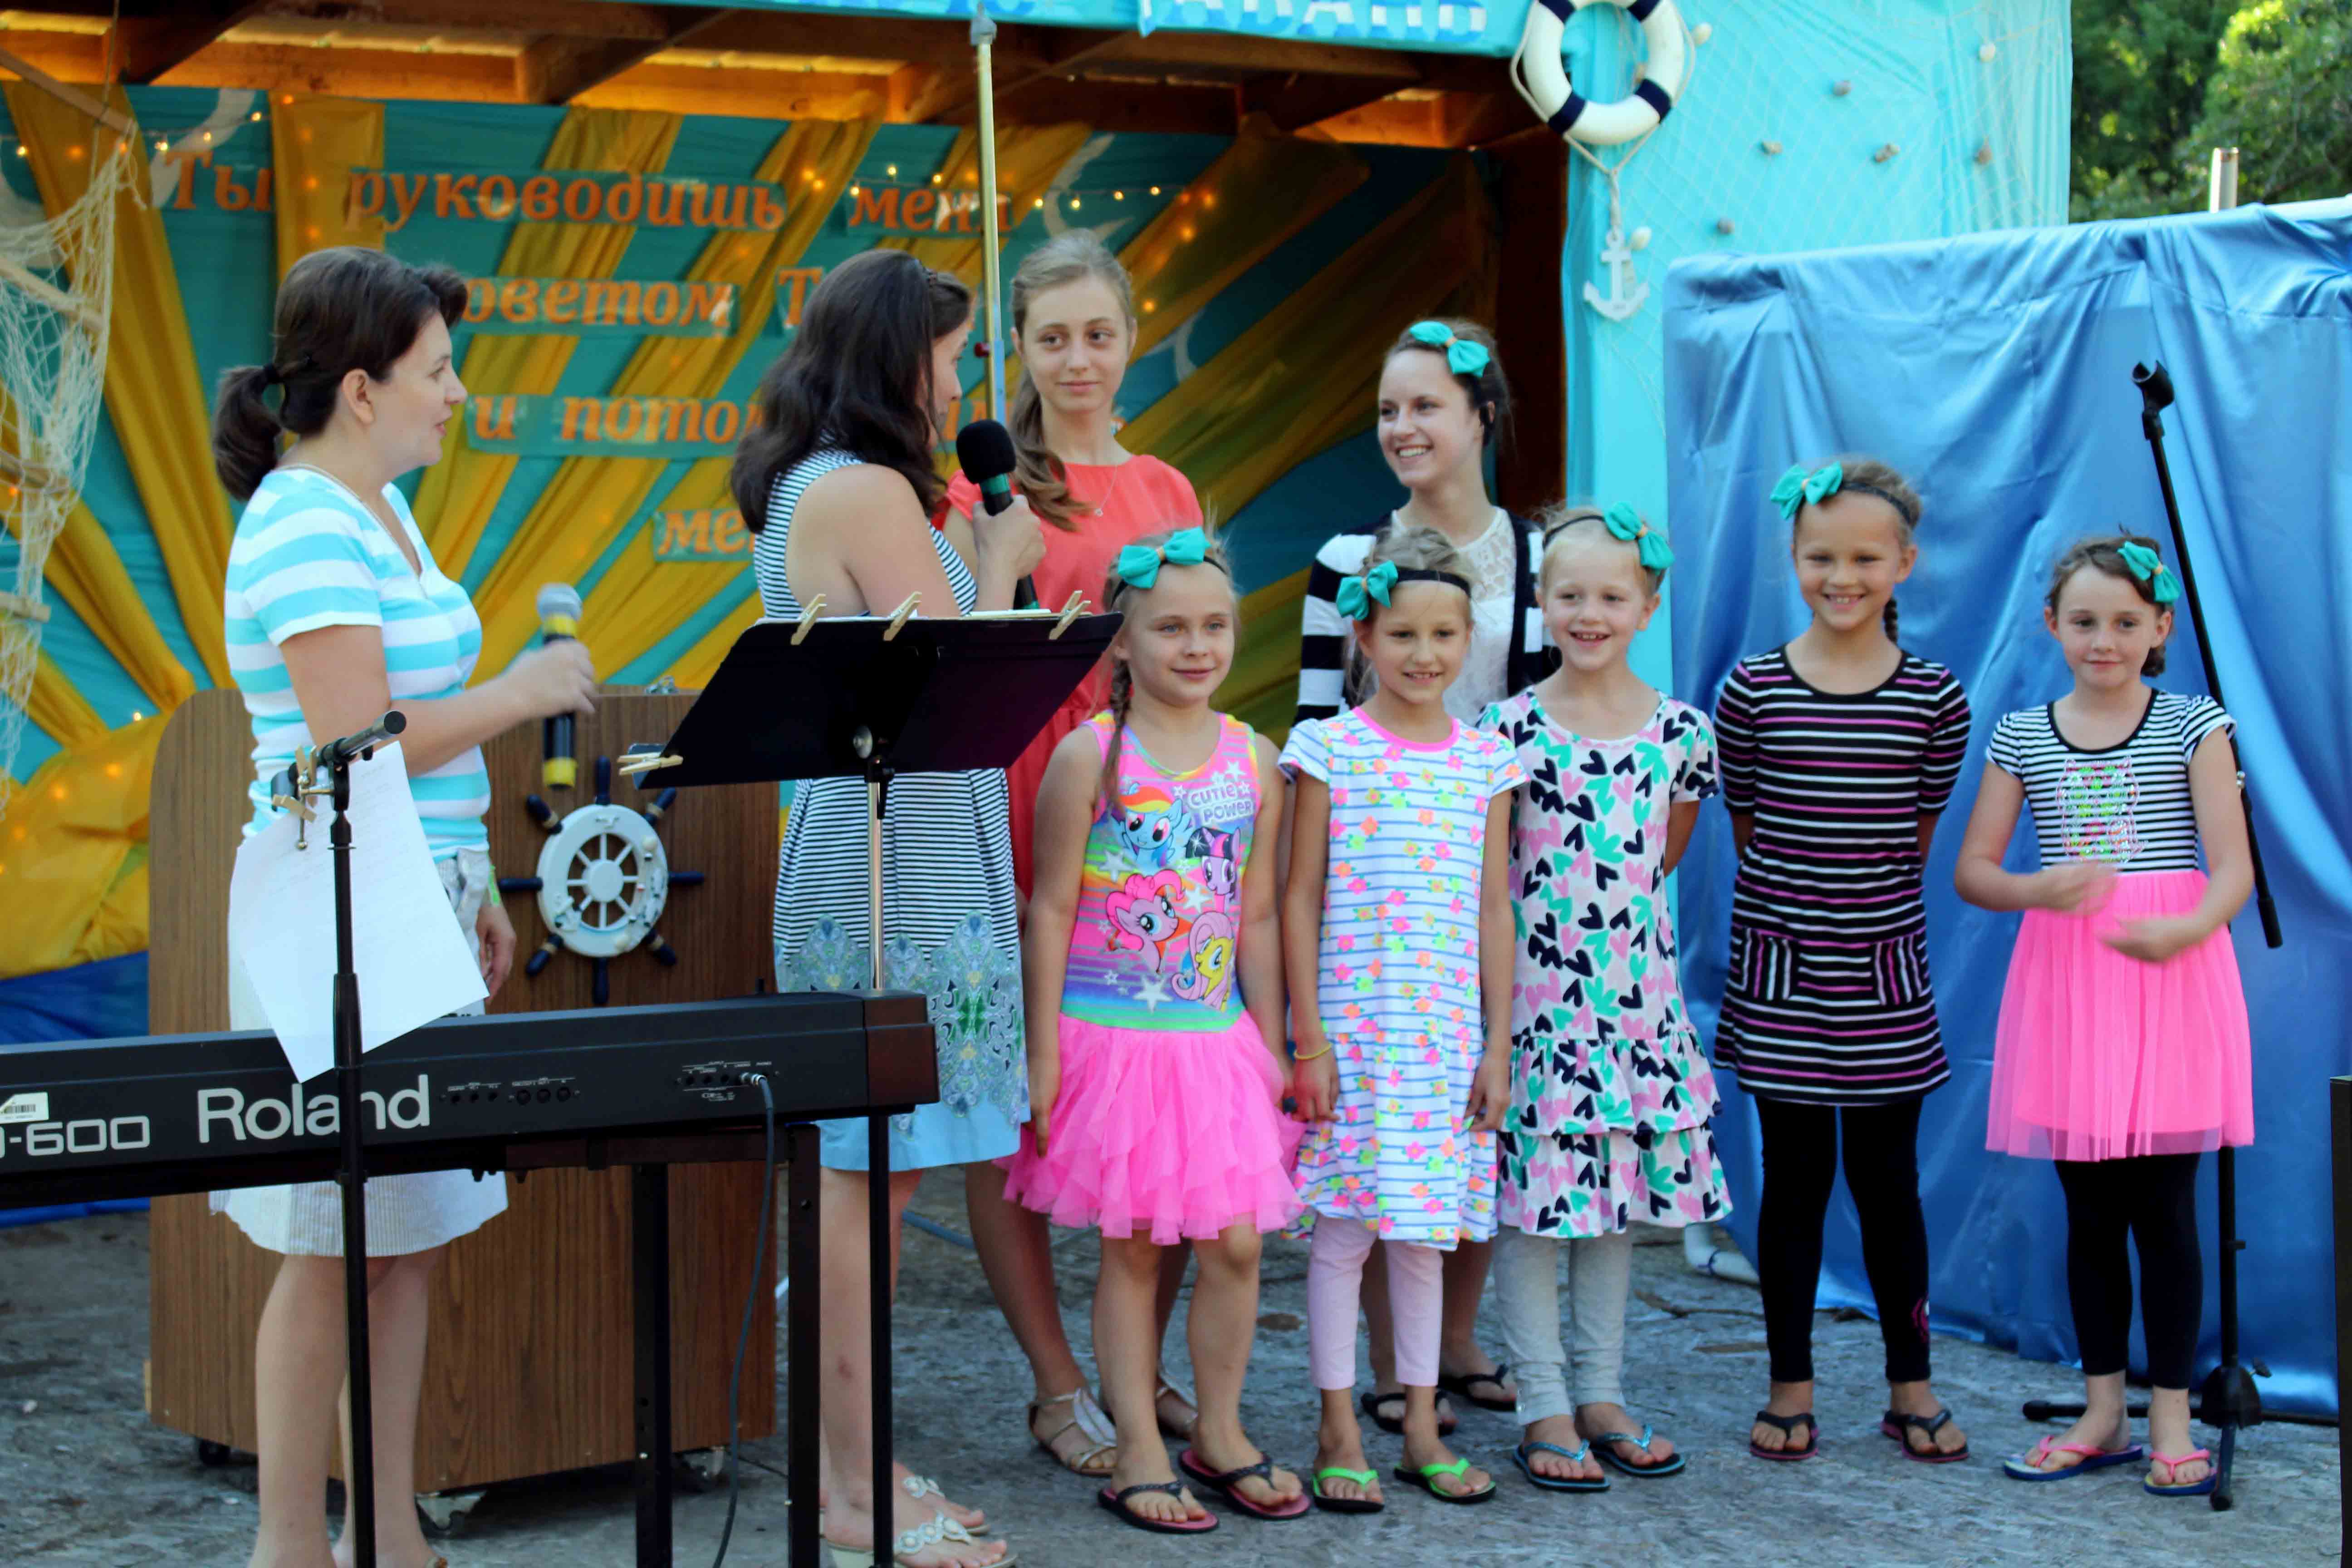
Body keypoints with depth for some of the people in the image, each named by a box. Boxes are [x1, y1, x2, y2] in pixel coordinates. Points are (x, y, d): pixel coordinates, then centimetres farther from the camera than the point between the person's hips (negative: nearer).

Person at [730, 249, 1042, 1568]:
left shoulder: (799, 490, 18)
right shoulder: (867, 493, -14)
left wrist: (980, 557, 18)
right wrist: (1002, 564, -2)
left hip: (864, 851, 10)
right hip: (900, 860, -10)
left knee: (865, 1172, 13)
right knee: (868, 1175, -5)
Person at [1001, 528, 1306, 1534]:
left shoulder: (1254, 761, 6)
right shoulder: (1089, 756, -6)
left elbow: (1258, 917, 11)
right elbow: (1052, 911, -5)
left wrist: (1274, 1049, 11)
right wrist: (1043, 1052, -7)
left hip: (1218, 1038, 4)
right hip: (1114, 1036, -3)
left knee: (1236, 1243, 3)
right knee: (1132, 1248, 3)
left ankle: (1221, 1434, 20)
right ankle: (1140, 1454, 13)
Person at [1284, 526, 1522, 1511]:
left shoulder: (1487, 760, 7)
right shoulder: (1330, 750, -3)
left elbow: (1492, 909, 9)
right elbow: (1299, 900, -2)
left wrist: (1498, 1044, 6)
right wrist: (1308, 1040, -7)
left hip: (1449, 1033, 3)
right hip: (1352, 1027, -3)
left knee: (1426, 1230, 10)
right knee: (1343, 1232, 1)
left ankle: (1422, 1427, 20)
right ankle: (1338, 1432, 12)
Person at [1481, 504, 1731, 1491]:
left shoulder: (1682, 732, 3)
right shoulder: (1509, 730, -6)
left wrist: (1613, 911, 8)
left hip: (1637, 990, 4)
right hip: (1534, 991, -3)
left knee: (1619, 1185, 11)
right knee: (1532, 1194, -1)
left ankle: (1602, 1394, 22)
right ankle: (1544, 1408, 8)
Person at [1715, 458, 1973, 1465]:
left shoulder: (1935, 699, -2)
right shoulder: (1753, 691, -5)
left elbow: (1918, 834, 8)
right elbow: (1746, 828, 4)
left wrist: (1867, 907, 9)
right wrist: (1800, 904, 6)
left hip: (1885, 969, 1)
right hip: (1778, 967, -1)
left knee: (1888, 1177, 8)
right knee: (1795, 1176, 6)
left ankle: (1910, 1384, 19)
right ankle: (1791, 1386, 16)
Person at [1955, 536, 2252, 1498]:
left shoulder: (2194, 726, 0)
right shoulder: (2022, 737, 7)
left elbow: (2234, 866, -6)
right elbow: (1972, 870, 6)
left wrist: (2189, 926, -27)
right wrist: (2036, 890, -15)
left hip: (2171, 982, -2)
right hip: (2064, 982, 2)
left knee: (2164, 1207, 0)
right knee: (2090, 1210, 9)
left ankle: (2171, 1419, 10)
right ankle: (2102, 1415, 19)